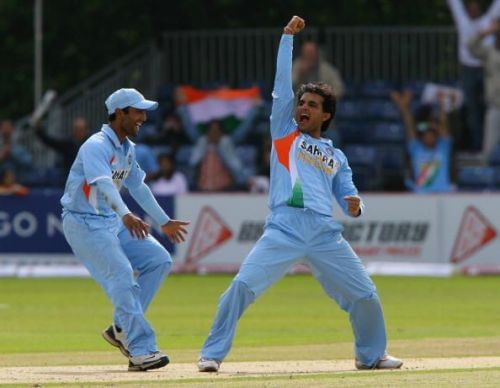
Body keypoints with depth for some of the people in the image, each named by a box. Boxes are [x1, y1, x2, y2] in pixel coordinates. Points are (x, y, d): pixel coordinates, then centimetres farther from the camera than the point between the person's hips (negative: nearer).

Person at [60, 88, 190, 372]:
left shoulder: (127, 149, 10)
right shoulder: (97, 146, -20)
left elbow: (138, 186, 22)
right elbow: (104, 184, -36)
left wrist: (164, 221, 27)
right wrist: (126, 216, -52)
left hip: (113, 221, 9)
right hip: (84, 224, -9)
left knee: (159, 260, 1)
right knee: (122, 277, -21)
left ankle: (122, 329, 7)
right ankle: (141, 350, -22)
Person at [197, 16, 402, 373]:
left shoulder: (336, 157, 22)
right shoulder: (285, 133, 17)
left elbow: (349, 201, 18)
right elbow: (282, 84, 11)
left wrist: (355, 205, -7)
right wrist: (288, 37, 11)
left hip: (326, 233, 3)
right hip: (284, 229, -2)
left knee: (365, 296, 0)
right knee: (242, 286, -18)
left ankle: (371, 355, 23)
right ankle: (213, 354, -12)